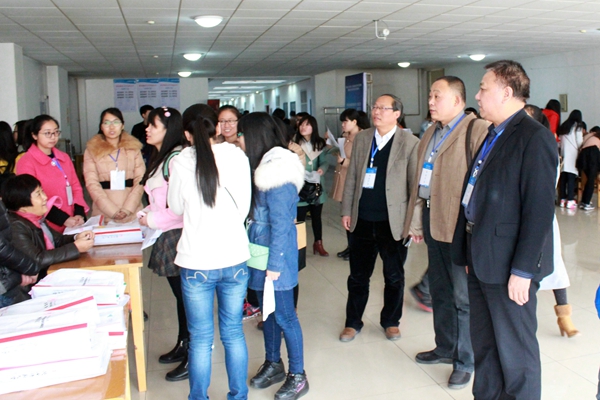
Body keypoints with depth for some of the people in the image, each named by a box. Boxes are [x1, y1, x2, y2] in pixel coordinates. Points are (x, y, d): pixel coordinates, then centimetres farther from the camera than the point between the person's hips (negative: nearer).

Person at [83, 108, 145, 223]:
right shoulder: (92, 150, 6)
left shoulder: (133, 147, 9)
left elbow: (140, 180, 2)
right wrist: (113, 211, -12)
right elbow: (92, 184, -1)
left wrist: (128, 208, -11)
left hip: (132, 212, 1)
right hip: (103, 212, -1)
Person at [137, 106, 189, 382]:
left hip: (178, 236, -10)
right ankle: (182, 345, 33)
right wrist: (144, 214, 8)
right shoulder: (160, 158, 15)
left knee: (186, 296, -1)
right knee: (179, 295, 19)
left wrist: (152, 220, -13)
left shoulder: (176, 158, -17)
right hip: (167, 236, 10)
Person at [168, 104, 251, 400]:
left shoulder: (181, 163, -7)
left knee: (200, 338, 10)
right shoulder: (237, 157, -4)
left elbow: (176, 207, 7)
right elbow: (245, 206, 3)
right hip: (235, 257, 2)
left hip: (197, 261, -2)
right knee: (233, 333, 16)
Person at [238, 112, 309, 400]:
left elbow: (280, 223, -19)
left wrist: (275, 263, -18)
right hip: (260, 249, 9)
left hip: (275, 252, -9)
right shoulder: (261, 167, 9)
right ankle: (273, 364, 35)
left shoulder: (277, 172, -18)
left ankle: (297, 376, 17)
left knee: (284, 315, 2)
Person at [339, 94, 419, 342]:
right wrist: (346, 211, 5)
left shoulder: (410, 143, -5)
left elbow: (416, 185, -5)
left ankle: (391, 321, 32)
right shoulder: (361, 139, 7)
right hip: (362, 221, 3)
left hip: (393, 223, -3)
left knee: (394, 277, 12)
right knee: (358, 276, 13)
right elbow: (351, 178, 9)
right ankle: (353, 322, 29)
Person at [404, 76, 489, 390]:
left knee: (463, 296, 4)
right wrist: (416, 221, 15)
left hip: (459, 224, -8)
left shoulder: (477, 131, -12)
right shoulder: (431, 134, 15)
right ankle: (445, 348, 36)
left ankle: (464, 362, 20)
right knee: (439, 290, 19)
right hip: (432, 221, 8)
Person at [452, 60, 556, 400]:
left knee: (516, 352, 7)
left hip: (508, 266, -9)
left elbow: (540, 209, -20)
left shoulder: (535, 137, -15)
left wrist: (523, 270, -20)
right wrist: (470, 252, 13)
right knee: (483, 345, 20)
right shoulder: (493, 135, 13)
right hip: (482, 260, 9)